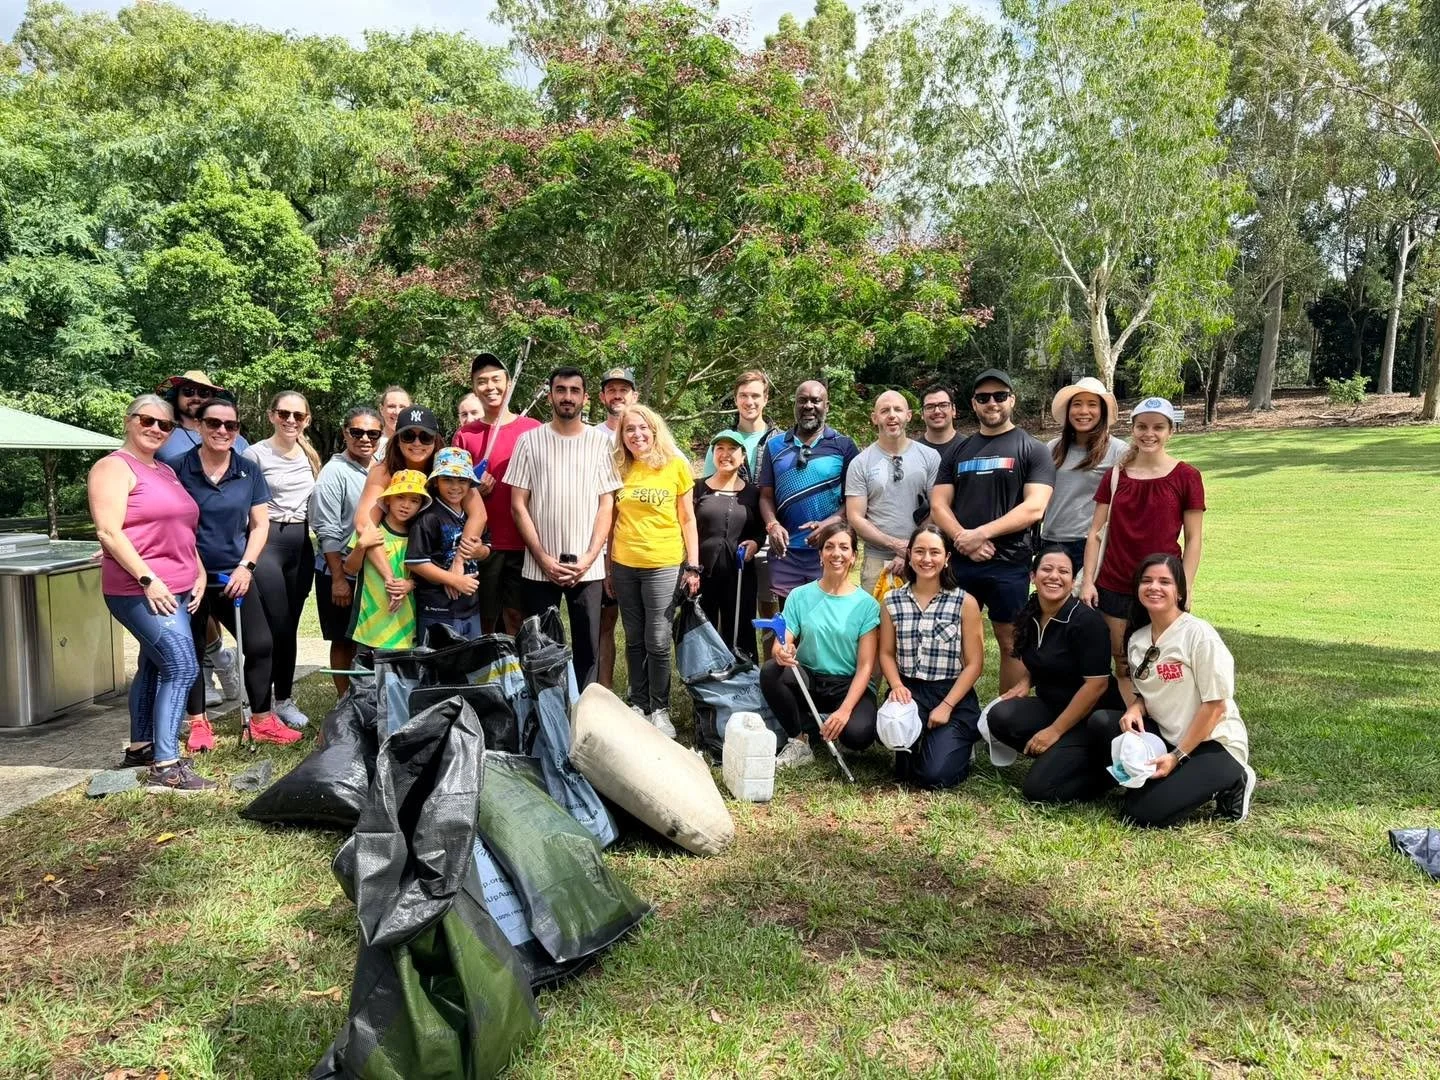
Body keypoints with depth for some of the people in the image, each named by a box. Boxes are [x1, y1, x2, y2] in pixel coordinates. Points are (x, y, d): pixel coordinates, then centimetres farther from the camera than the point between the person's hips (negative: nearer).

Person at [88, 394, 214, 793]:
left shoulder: (166, 472, 18)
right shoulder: (114, 467, -8)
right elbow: (109, 532, -17)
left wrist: (199, 573, 12)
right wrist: (148, 579, -21)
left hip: (174, 590, 9)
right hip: (140, 590, -9)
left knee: (156, 666, 16)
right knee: (182, 667, -16)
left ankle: (139, 747, 29)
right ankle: (166, 767, -14)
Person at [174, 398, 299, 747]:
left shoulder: (249, 471, 3)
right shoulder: (180, 468, -6)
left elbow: (260, 524, 6)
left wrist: (245, 567, -5)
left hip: (235, 575, 3)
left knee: (261, 643, -1)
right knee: (192, 650, 8)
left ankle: (262, 720, 12)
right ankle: (198, 723, 22)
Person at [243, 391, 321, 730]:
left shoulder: (310, 455, 13)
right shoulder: (255, 454, -5)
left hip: (302, 544, 5)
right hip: (267, 541, -5)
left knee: (290, 626, 10)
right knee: (273, 627, -6)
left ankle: (285, 699, 21)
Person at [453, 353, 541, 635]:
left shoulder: (533, 430, 2)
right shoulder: (465, 435, 7)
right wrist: (474, 491, -7)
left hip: (523, 541, -1)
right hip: (482, 543, 1)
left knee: (516, 616, 4)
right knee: (484, 621, 7)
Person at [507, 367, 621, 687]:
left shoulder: (600, 441, 4)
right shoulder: (530, 440, 2)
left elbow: (606, 505, 2)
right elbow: (519, 505, 0)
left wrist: (588, 558, -8)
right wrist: (544, 559, -7)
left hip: (588, 567, 0)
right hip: (539, 567, 0)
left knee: (587, 647, 5)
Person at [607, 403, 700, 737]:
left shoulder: (676, 465, -1)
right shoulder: (619, 470, 6)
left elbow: (687, 519, 1)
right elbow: (612, 521, 11)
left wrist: (693, 565, -4)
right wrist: (607, 567, 10)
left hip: (663, 566, -3)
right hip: (623, 566, 3)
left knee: (658, 642, 0)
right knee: (635, 640, 12)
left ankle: (660, 710, 14)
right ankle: (638, 704, 24)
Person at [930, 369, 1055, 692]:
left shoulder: (1032, 449, 2)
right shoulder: (957, 450, 14)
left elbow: (1033, 508, -9)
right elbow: (938, 505, 7)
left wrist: (981, 533, -15)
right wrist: (963, 539, -11)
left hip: (1009, 564, -3)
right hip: (959, 561, 4)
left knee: (1010, 642, 3)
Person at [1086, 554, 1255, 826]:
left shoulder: (1199, 634, -17)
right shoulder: (1137, 640, 3)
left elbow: (1215, 706, -15)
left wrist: (1177, 756, -16)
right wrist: (1135, 709, -11)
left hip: (1214, 744, -6)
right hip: (1165, 735, 6)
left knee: (1144, 812, -20)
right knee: (1100, 722, -17)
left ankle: (1231, 781, 3)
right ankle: (1159, 781, 0)